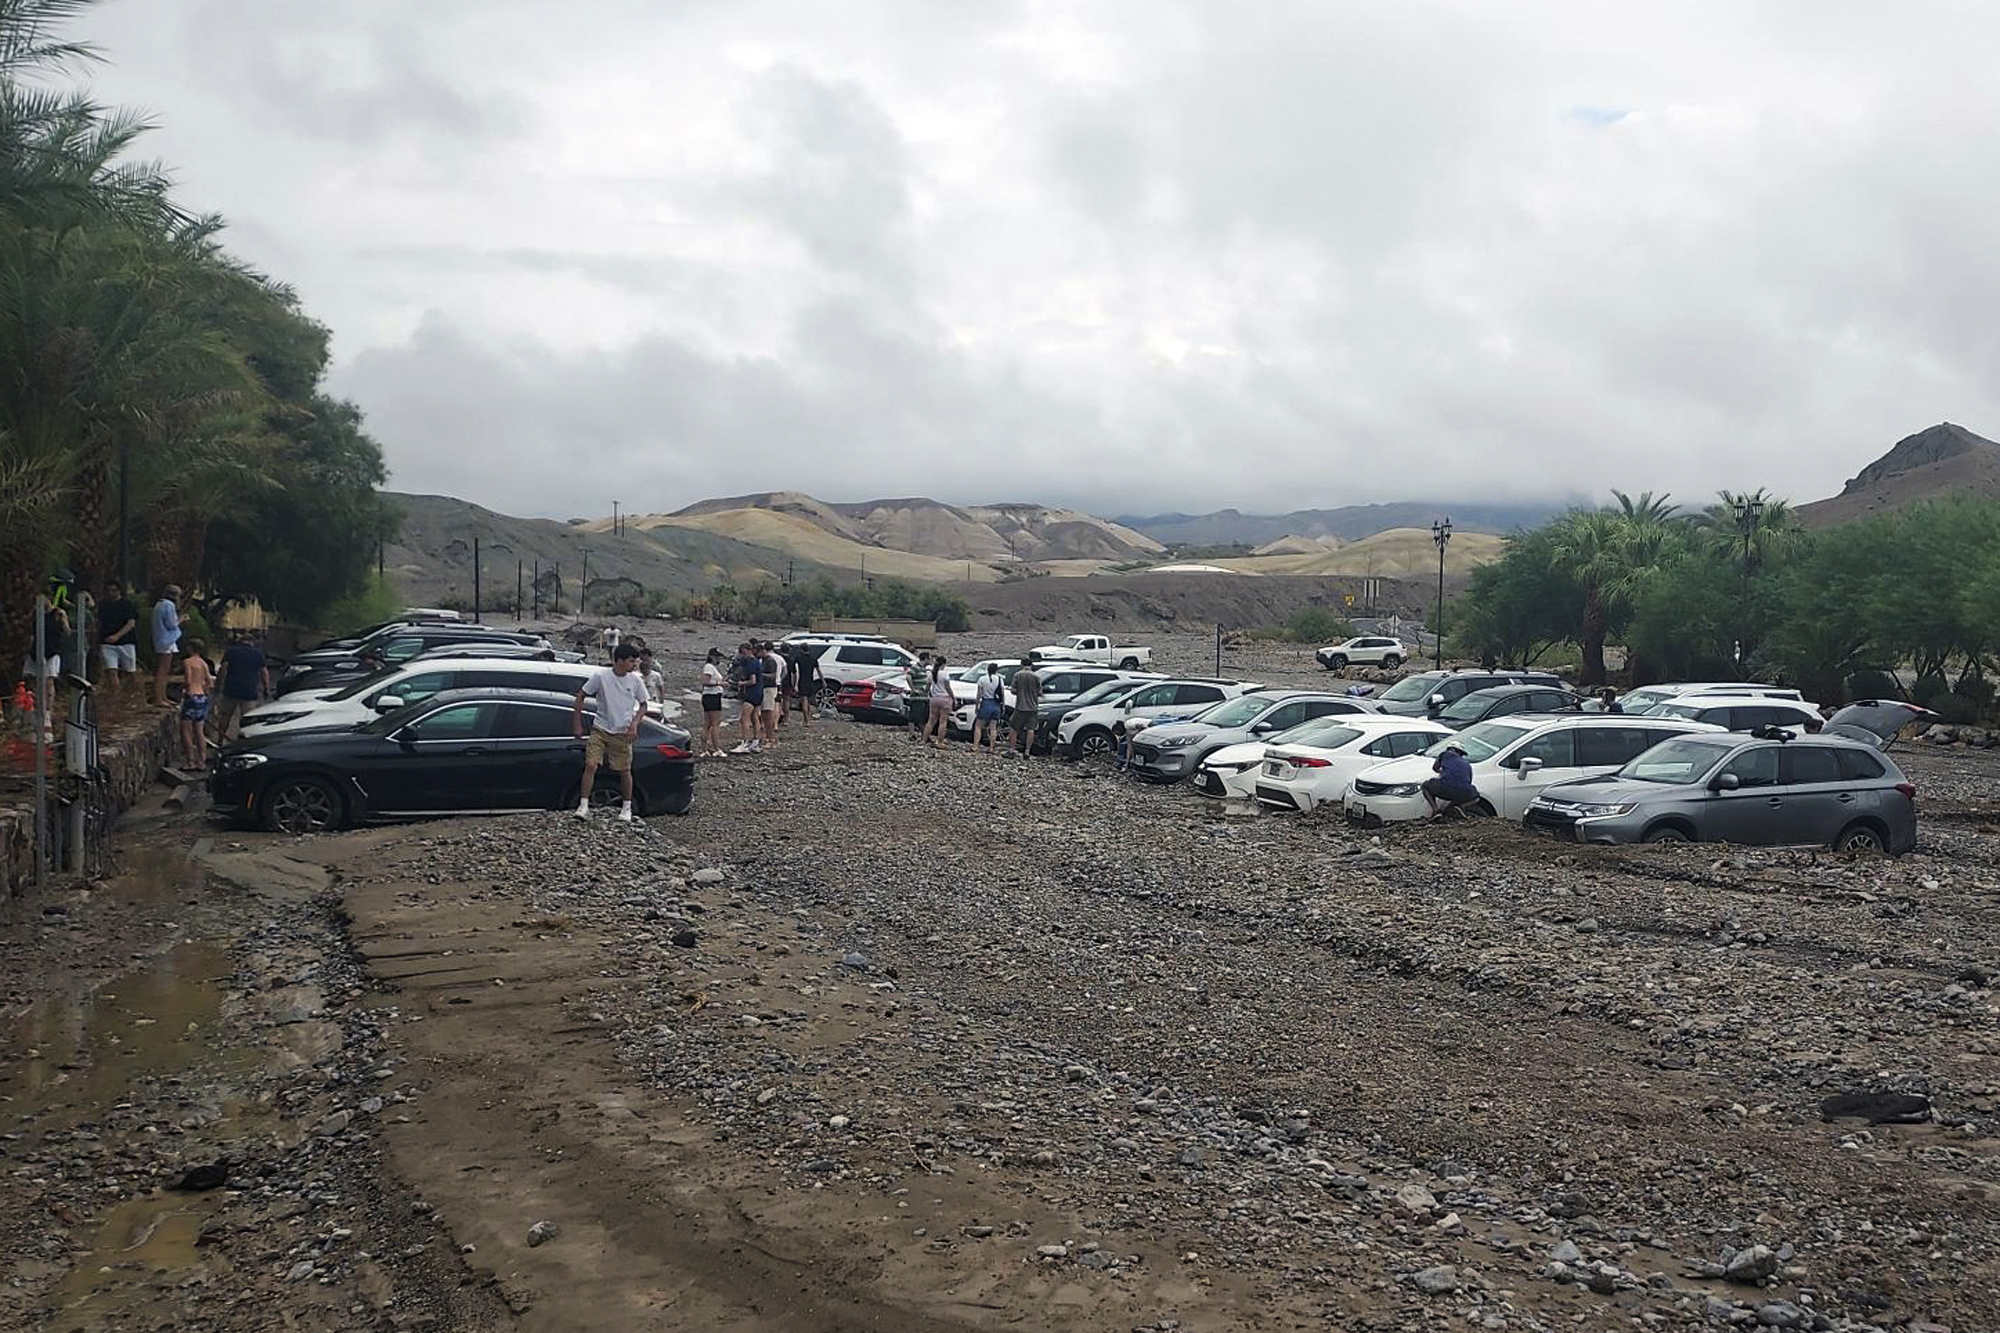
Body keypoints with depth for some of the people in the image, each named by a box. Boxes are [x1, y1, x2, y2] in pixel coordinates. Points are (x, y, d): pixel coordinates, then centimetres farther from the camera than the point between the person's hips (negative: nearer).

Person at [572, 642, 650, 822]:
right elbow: (580, 697, -1)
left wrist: (634, 723, -9)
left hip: (623, 733, 1)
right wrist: (577, 724, -2)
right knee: (590, 765, -11)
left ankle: (627, 808, 21)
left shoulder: (635, 681, -3)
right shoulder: (600, 676, -10)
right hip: (600, 729, -1)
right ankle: (583, 806, -3)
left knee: (624, 771, 5)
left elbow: (643, 706, 8)